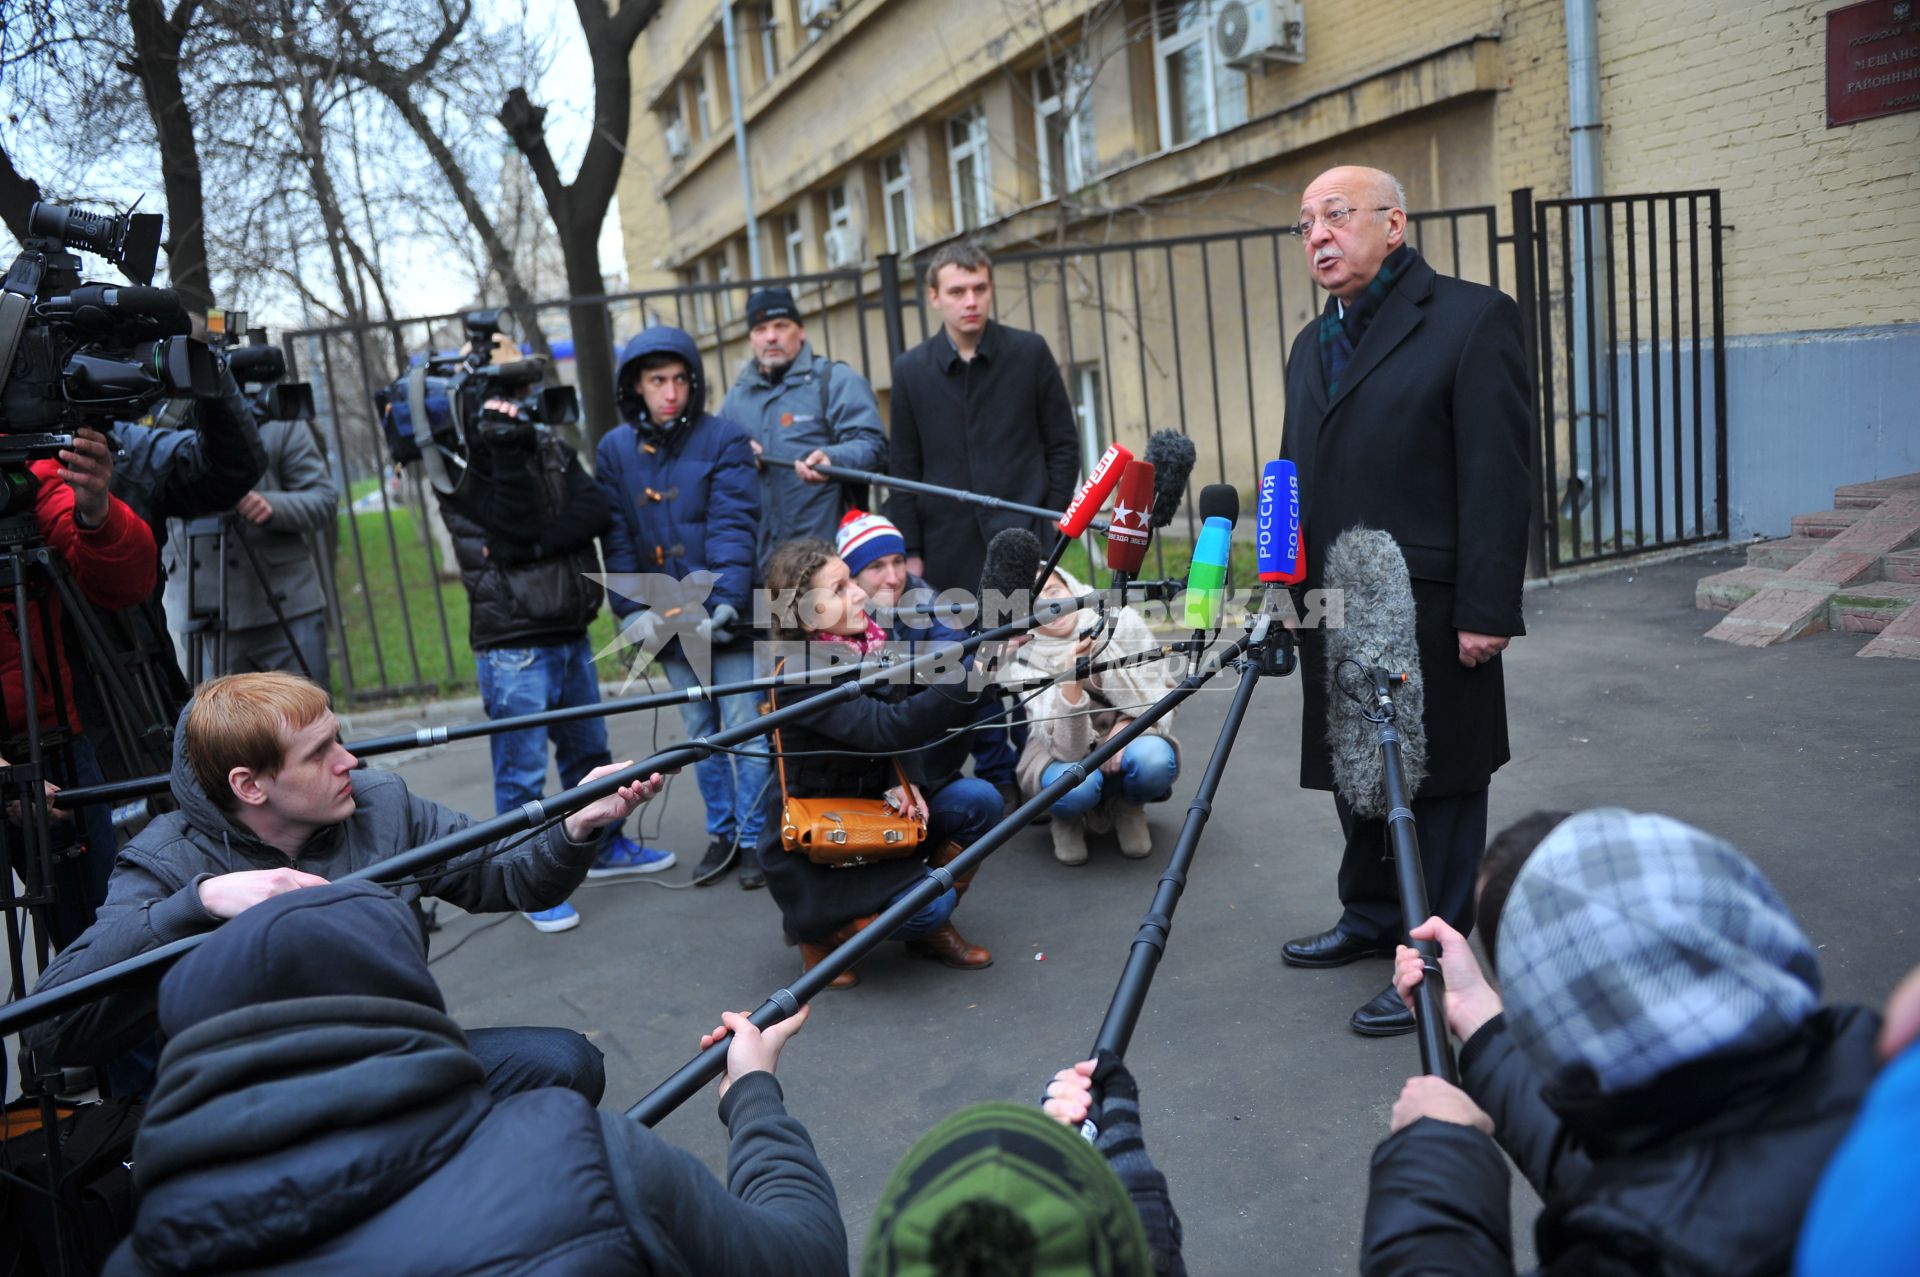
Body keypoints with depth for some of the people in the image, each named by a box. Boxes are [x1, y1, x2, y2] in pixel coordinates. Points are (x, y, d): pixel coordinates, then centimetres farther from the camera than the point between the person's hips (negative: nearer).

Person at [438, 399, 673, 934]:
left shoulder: (550, 447, 9)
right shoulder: (458, 468, -5)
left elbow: (595, 510, -7)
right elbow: (518, 524, -20)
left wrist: (538, 543, -19)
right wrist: (505, 446, -25)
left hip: (571, 632, 6)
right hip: (512, 644, -6)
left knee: (588, 748, 19)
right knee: (522, 771, -1)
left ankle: (606, 848, 37)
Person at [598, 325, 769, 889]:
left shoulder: (724, 439, -4)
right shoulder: (615, 450, 6)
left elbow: (733, 527, -12)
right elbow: (617, 541, 4)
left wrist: (726, 600, -23)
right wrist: (632, 610, -6)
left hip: (728, 617, -3)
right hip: (668, 620, 3)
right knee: (701, 733, 14)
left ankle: (755, 838, 14)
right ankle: (722, 833, 27)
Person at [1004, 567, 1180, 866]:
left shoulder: (1120, 621, -15)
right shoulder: (1029, 662, -19)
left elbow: (1163, 688, -4)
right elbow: (1069, 749, -30)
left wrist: (1126, 725, -22)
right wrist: (1071, 676, -45)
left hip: (1124, 738, 2)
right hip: (1066, 751, -2)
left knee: (1153, 760, -35)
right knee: (1075, 786, -37)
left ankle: (1128, 811, 2)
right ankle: (1068, 820, 2)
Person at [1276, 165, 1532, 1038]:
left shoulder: (1471, 319, -8)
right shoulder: (1313, 344, 17)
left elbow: (1497, 477, -13)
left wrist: (1486, 612, -17)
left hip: (1428, 617, -7)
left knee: (1437, 789, 3)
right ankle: (1370, 919, 37)